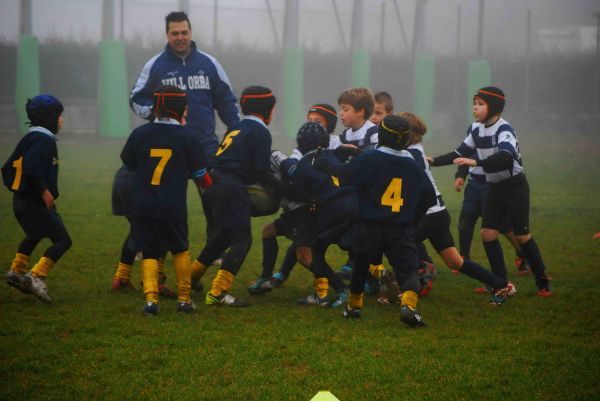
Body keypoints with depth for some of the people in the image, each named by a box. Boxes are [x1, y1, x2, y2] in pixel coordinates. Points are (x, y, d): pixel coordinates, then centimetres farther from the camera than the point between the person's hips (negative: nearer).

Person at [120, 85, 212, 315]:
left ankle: (150, 298, -7)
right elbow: (201, 176, 3)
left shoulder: (140, 134, 0)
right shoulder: (187, 137, -4)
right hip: (174, 209, -1)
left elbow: (128, 164, 15)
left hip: (143, 207, 1)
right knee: (180, 250, 17)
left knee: (149, 253, 9)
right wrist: (207, 186, 26)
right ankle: (184, 299, 20)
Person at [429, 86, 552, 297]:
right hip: (495, 188, 7)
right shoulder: (476, 129, 0)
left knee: (522, 235, -5)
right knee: (487, 233, -1)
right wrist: (434, 161, 0)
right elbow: (460, 154, 10)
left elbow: (505, 157, -41)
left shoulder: (504, 129, -24)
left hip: (515, 187, -7)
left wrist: (475, 162, -51)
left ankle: (543, 282, 9)